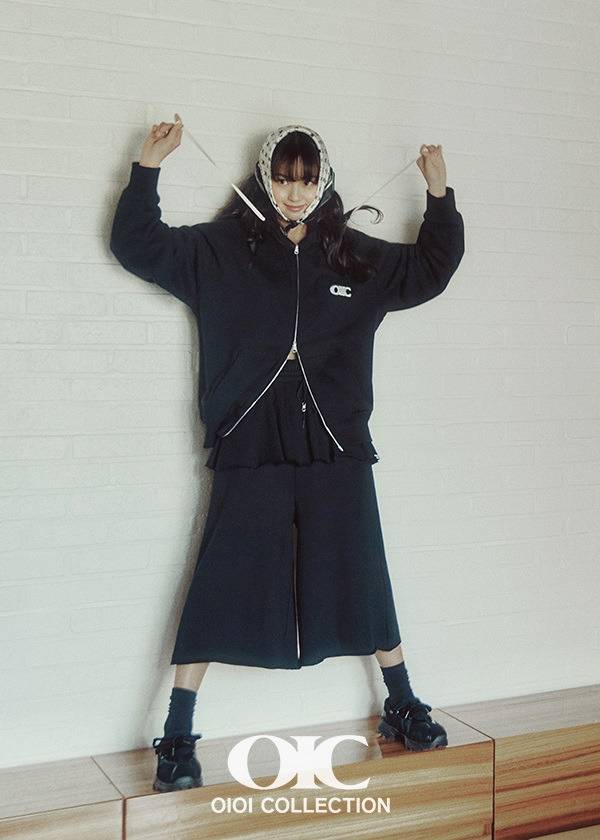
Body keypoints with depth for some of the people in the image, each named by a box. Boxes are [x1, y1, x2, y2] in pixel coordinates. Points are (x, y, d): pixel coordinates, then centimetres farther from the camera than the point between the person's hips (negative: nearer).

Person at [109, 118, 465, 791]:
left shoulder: (357, 257, 9)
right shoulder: (219, 252, 3)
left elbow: (430, 269, 21)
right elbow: (137, 245, 3)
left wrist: (439, 194, 10)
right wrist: (148, 166, -7)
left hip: (337, 456, 2)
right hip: (248, 457, -2)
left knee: (360, 584, 12)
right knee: (220, 592, 0)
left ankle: (403, 709, 32)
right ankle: (177, 740, 11)